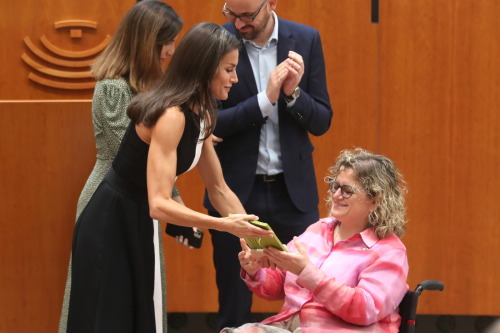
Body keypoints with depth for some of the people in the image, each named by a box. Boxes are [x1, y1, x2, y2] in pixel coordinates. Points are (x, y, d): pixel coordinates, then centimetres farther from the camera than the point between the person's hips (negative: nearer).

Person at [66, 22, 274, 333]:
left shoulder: (200, 115, 2)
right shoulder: (171, 115, -26)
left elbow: (218, 189, 8)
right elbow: (159, 205, -33)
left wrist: (254, 236, -2)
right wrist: (226, 225, -37)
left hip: (136, 224, 9)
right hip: (110, 226, -9)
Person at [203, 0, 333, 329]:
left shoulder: (306, 40, -1)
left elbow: (322, 122, 2)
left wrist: (293, 92, -18)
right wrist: (265, 99, -22)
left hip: (293, 190, 1)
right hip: (236, 190, -1)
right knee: (234, 305, 7)